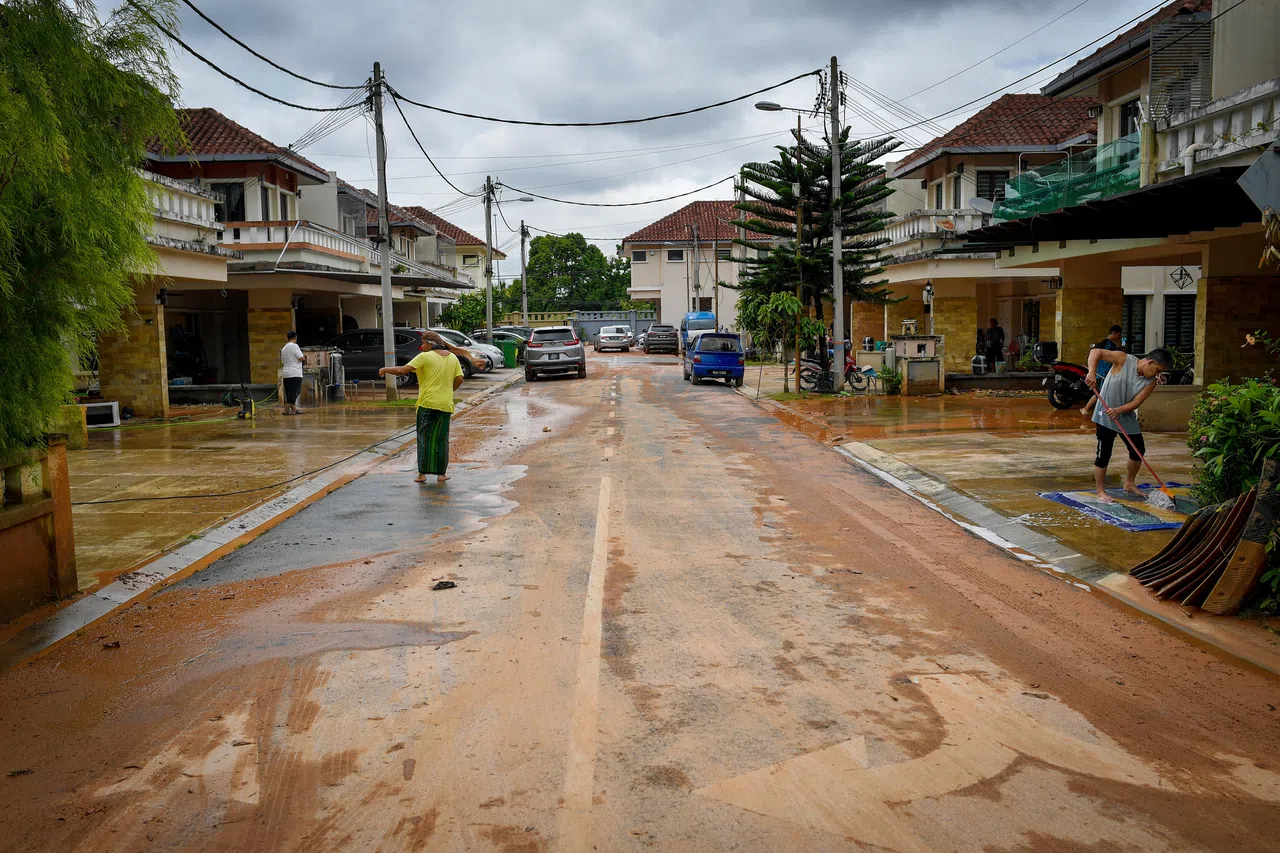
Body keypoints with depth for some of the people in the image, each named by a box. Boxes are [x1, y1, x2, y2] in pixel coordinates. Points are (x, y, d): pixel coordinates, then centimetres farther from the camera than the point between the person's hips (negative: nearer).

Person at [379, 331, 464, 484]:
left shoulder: (424, 357, -6)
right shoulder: (452, 358, 9)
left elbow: (403, 370, -11)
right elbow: (459, 379, 5)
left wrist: (385, 370, 3)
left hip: (427, 403, -4)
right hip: (445, 404, 4)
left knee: (424, 438, 3)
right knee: (441, 439, 10)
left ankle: (422, 473, 1)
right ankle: (441, 474, 10)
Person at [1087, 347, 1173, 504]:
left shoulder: (1151, 381, -6)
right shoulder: (1123, 359, -18)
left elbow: (1136, 402, -13)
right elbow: (1096, 352, -22)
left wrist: (1118, 410, -30)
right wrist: (1092, 372, -37)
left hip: (1127, 416, 6)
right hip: (1106, 416, -6)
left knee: (1138, 450, 14)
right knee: (1104, 454, -6)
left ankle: (1129, 483, 35)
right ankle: (1101, 492, 6)